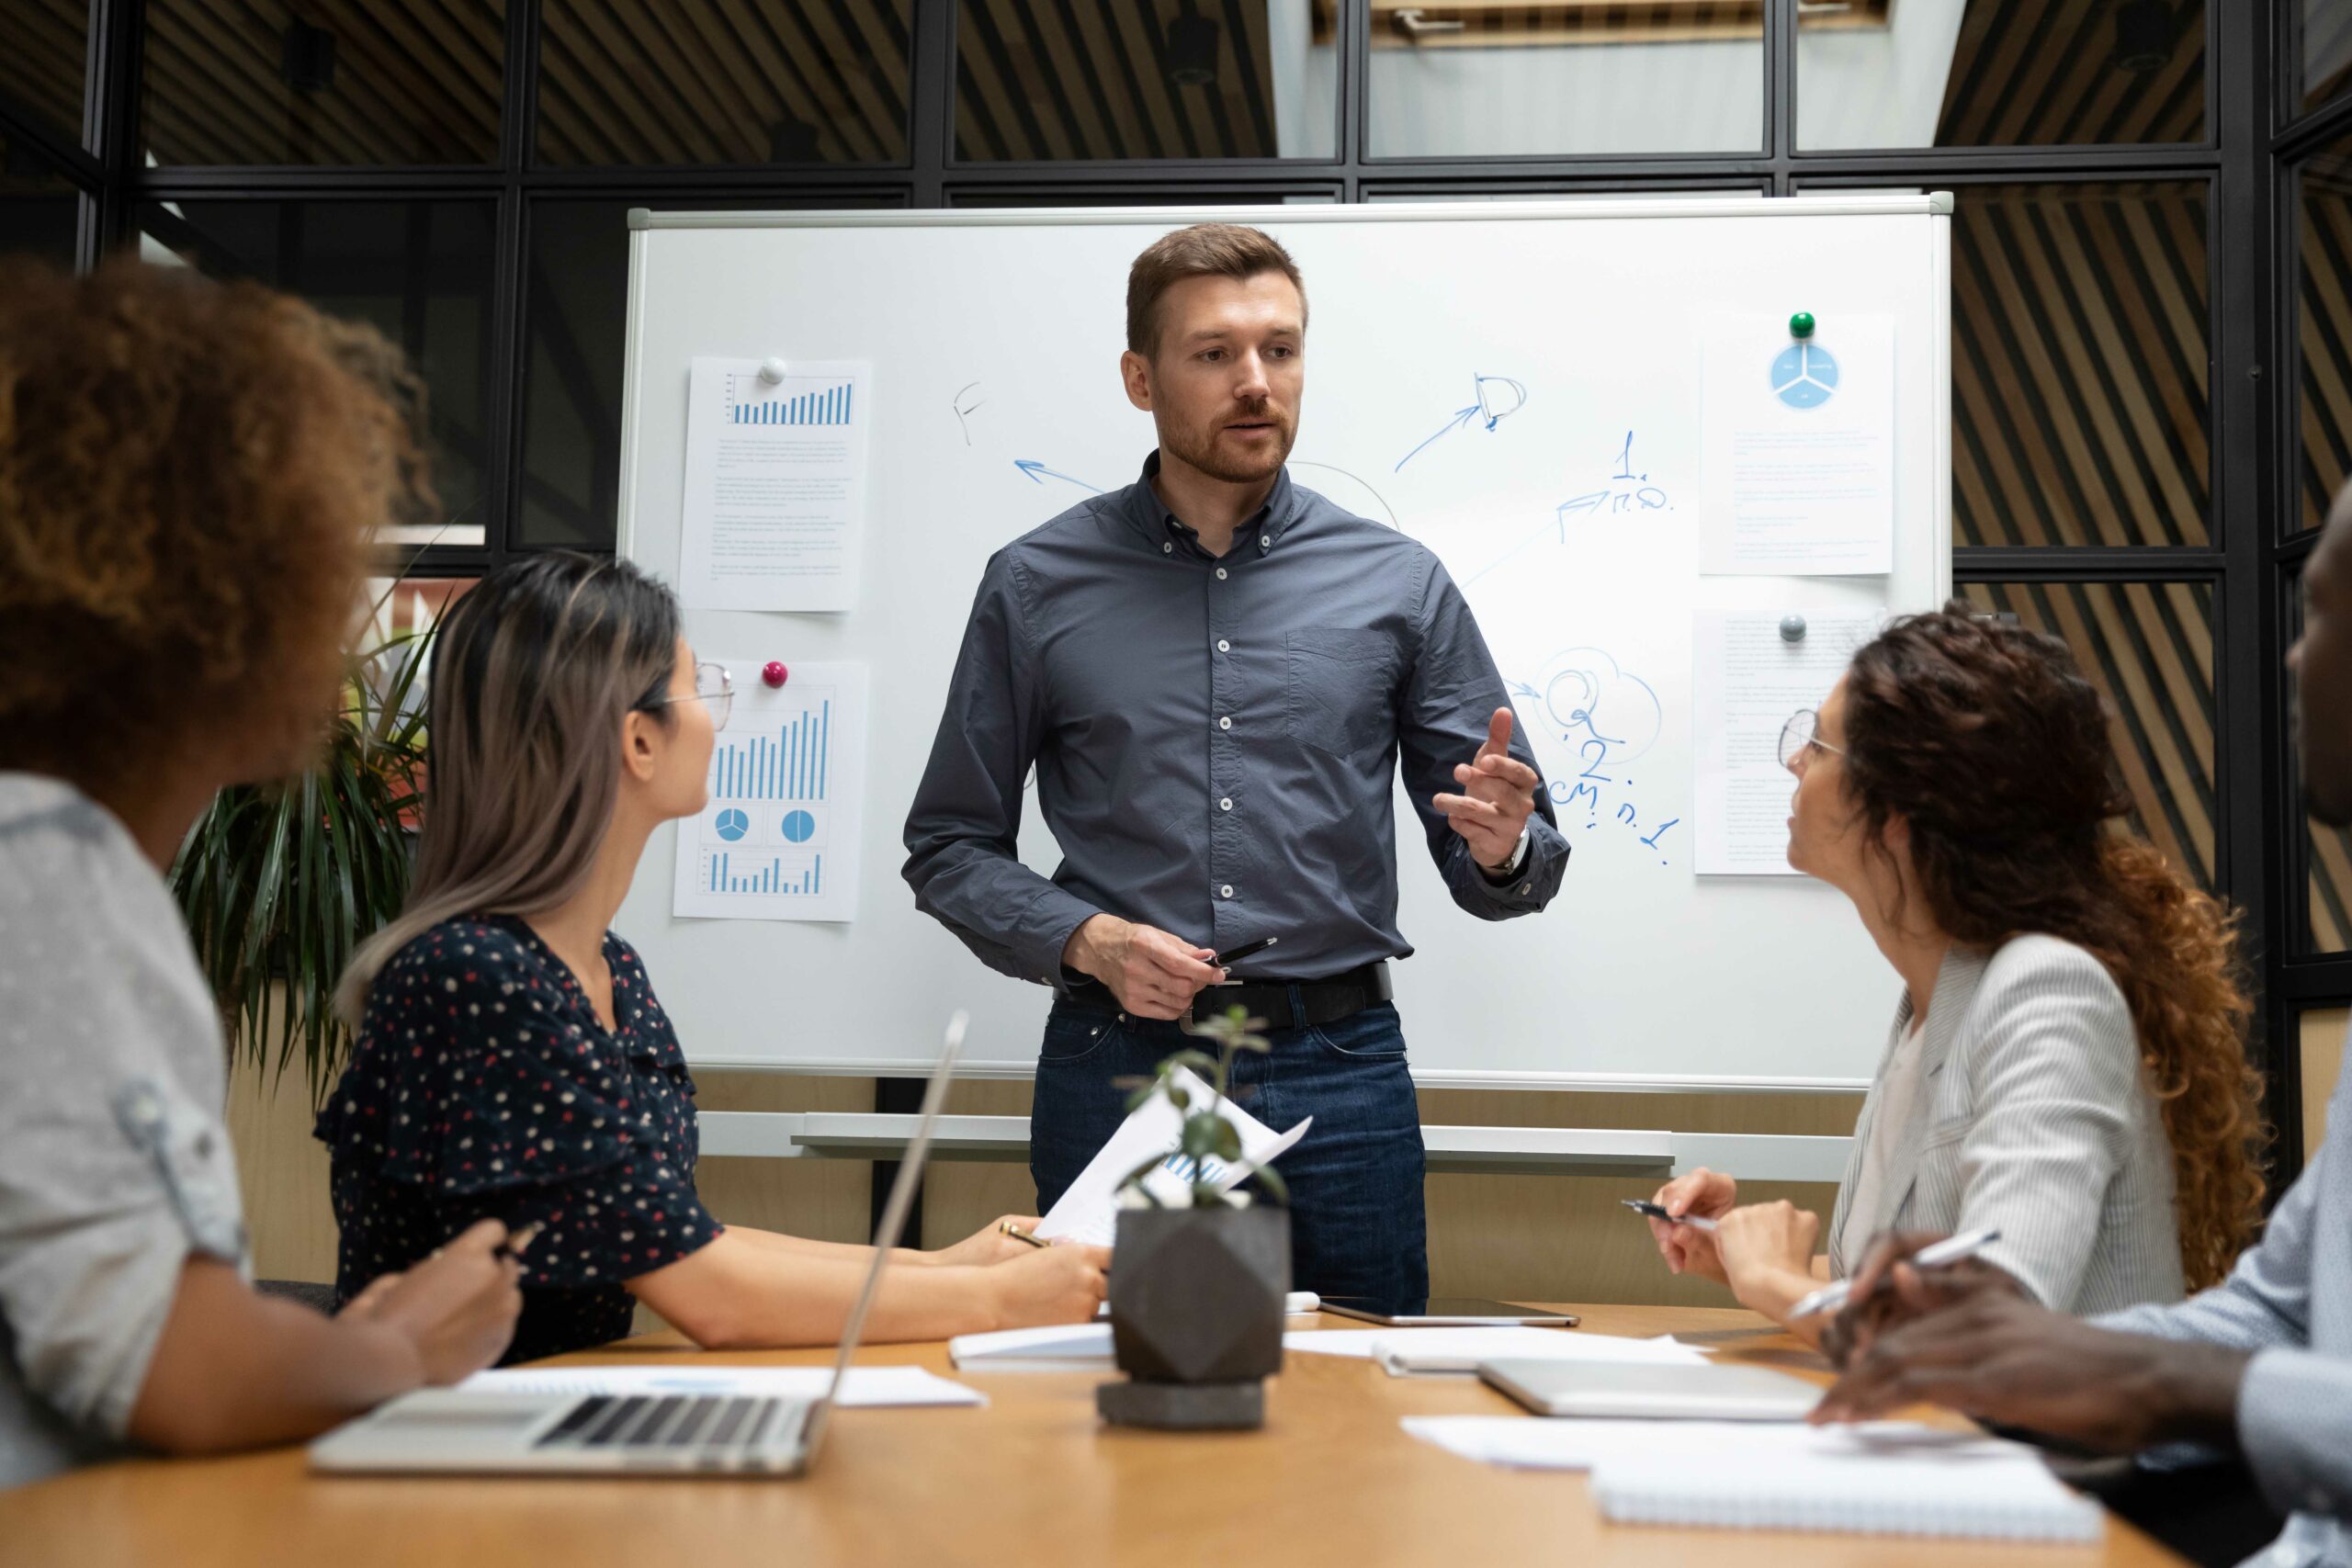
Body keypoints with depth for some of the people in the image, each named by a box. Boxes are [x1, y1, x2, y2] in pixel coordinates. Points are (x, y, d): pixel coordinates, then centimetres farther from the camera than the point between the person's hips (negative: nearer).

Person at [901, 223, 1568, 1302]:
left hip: (1339, 1070, 1)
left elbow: (1491, 870, 7)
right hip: (1117, 1066, 0)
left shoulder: (1398, 585, 6)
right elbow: (951, 848, 6)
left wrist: (1502, 844, -16)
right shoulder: (1037, 585, 5)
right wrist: (1088, 941, -11)